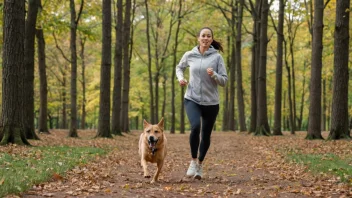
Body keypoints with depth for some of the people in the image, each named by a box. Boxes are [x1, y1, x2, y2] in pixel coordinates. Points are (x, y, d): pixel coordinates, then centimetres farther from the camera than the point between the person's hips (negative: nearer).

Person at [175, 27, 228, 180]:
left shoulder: (217, 57, -3)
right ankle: (193, 161, -6)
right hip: (192, 99, -1)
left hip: (211, 102, 1)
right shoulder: (189, 55, 1)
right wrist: (180, 78, 2)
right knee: (195, 127, -26)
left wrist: (214, 75, -21)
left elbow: (224, 81, -2)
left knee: (206, 135, 10)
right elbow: (179, 67, 22)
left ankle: (200, 164, 34)